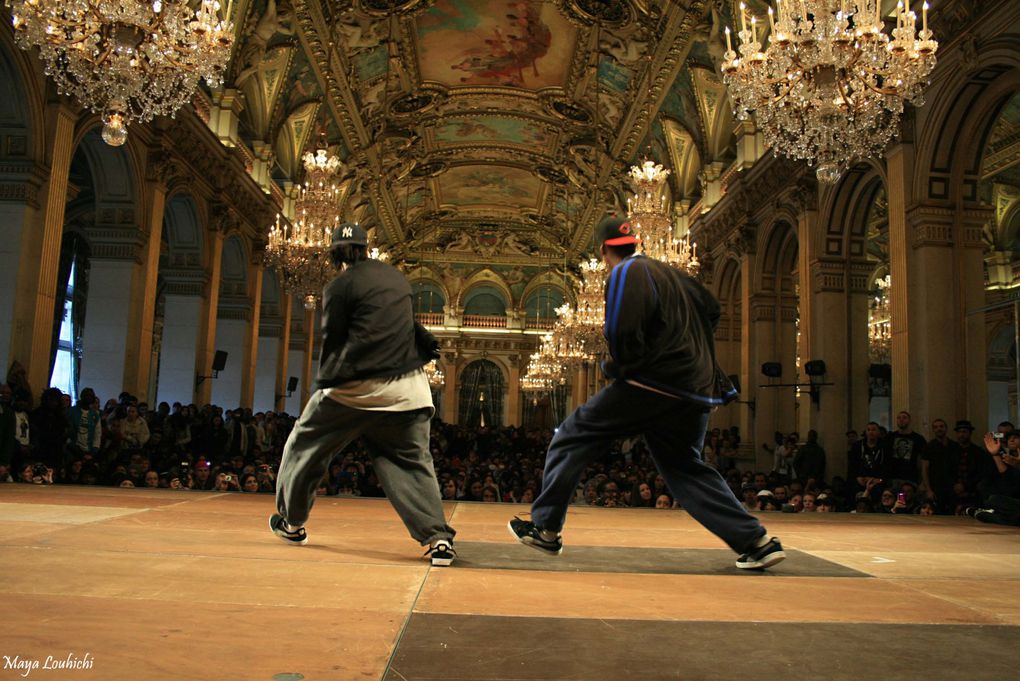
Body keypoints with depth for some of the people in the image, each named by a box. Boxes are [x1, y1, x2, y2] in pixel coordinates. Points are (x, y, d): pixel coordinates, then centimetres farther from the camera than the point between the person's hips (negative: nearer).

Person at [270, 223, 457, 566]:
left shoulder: (340, 286, -3)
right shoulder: (394, 275, 14)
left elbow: (332, 342, -1)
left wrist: (323, 385, 9)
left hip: (356, 387, -4)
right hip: (407, 387, 5)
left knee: (305, 445, 17)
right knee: (412, 462, 7)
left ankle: (291, 522, 31)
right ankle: (438, 537, -10)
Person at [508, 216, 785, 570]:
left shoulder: (626, 274, -6)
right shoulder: (671, 273, 19)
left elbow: (623, 333, -19)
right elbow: (711, 309, 29)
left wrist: (616, 367, -1)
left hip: (653, 384, -8)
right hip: (695, 390, 8)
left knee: (573, 435, 3)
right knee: (686, 468, 19)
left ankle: (546, 528, 5)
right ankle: (757, 542, 13)